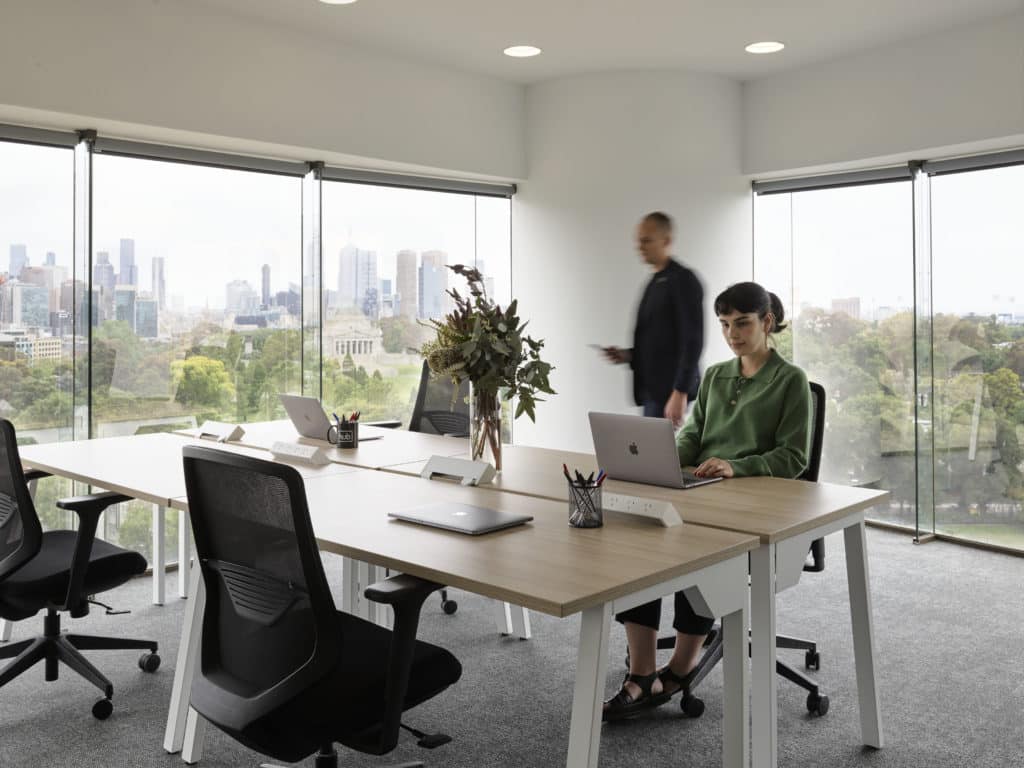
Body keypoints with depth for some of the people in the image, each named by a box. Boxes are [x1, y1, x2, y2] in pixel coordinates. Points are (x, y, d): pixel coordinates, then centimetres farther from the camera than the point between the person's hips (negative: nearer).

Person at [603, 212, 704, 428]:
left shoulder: (683, 280, -9)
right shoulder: (654, 282, 17)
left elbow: (692, 341, -16)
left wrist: (680, 393, -21)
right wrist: (629, 355, 5)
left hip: (670, 390, -8)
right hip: (652, 389, 8)